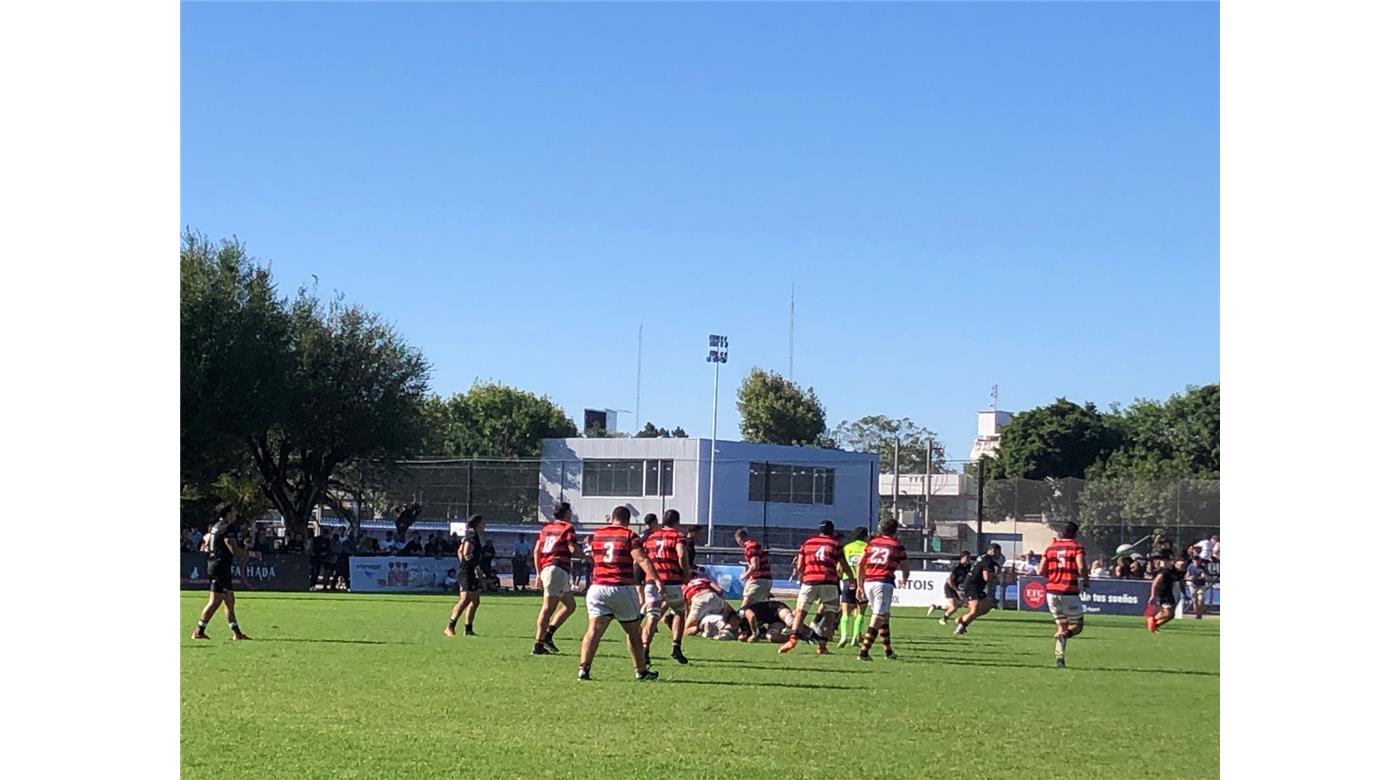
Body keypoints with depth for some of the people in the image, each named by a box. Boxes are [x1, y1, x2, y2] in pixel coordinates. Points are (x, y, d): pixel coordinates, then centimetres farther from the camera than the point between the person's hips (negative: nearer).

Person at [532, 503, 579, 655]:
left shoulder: (546, 528, 19)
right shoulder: (567, 528, -1)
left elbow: (536, 551, 15)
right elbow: (573, 548, -13)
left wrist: (538, 573, 18)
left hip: (545, 568, 8)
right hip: (558, 569, -8)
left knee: (570, 605, 17)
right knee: (548, 609, -9)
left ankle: (548, 634, 8)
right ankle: (538, 645, -11)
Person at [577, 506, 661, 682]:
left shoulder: (597, 535, 13)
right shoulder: (630, 536, 0)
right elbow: (641, 559, -15)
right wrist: (655, 579, -24)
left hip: (598, 587, 3)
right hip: (622, 588, -3)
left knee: (594, 629, -5)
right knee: (634, 632, 13)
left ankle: (584, 668, -20)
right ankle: (641, 671, 21)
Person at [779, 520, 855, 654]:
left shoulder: (807, 543, 16)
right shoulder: (834, 544, 12)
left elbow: (799, 567, 11)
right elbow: (845, 567, 11)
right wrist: (854, 581, 24)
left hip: (809, 582, 1)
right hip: (829, 582, -1)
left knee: (801, 611, 8)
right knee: (829, 613, 12)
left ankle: (793, 639, -12)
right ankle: (822, 645, 5)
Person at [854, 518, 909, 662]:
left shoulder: (872, 543, 14)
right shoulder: (897, 546, 4)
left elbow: (859, 565, 11)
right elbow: (905, 568, 8)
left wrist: (860, 585, 18)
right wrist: (904, 580, 30)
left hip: (868, 583, 5)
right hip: (884, 583, -5)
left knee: (884, 616, 21)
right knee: (877, 619, -4)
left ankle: (888, 650, 28)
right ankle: (864, 652, -13)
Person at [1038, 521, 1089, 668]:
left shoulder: (1050, 548, 13)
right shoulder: (1077, 547, 1)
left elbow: (1040, 571, 8)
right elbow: (1081, 567, -14)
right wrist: (1086, 582, 3)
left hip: (1051, 591, 4)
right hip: (1069, 592, -4)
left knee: (1061, 625, 17)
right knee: (1077, 625, 9)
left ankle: (1059, 657, -1)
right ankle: (1065, 634, -26)